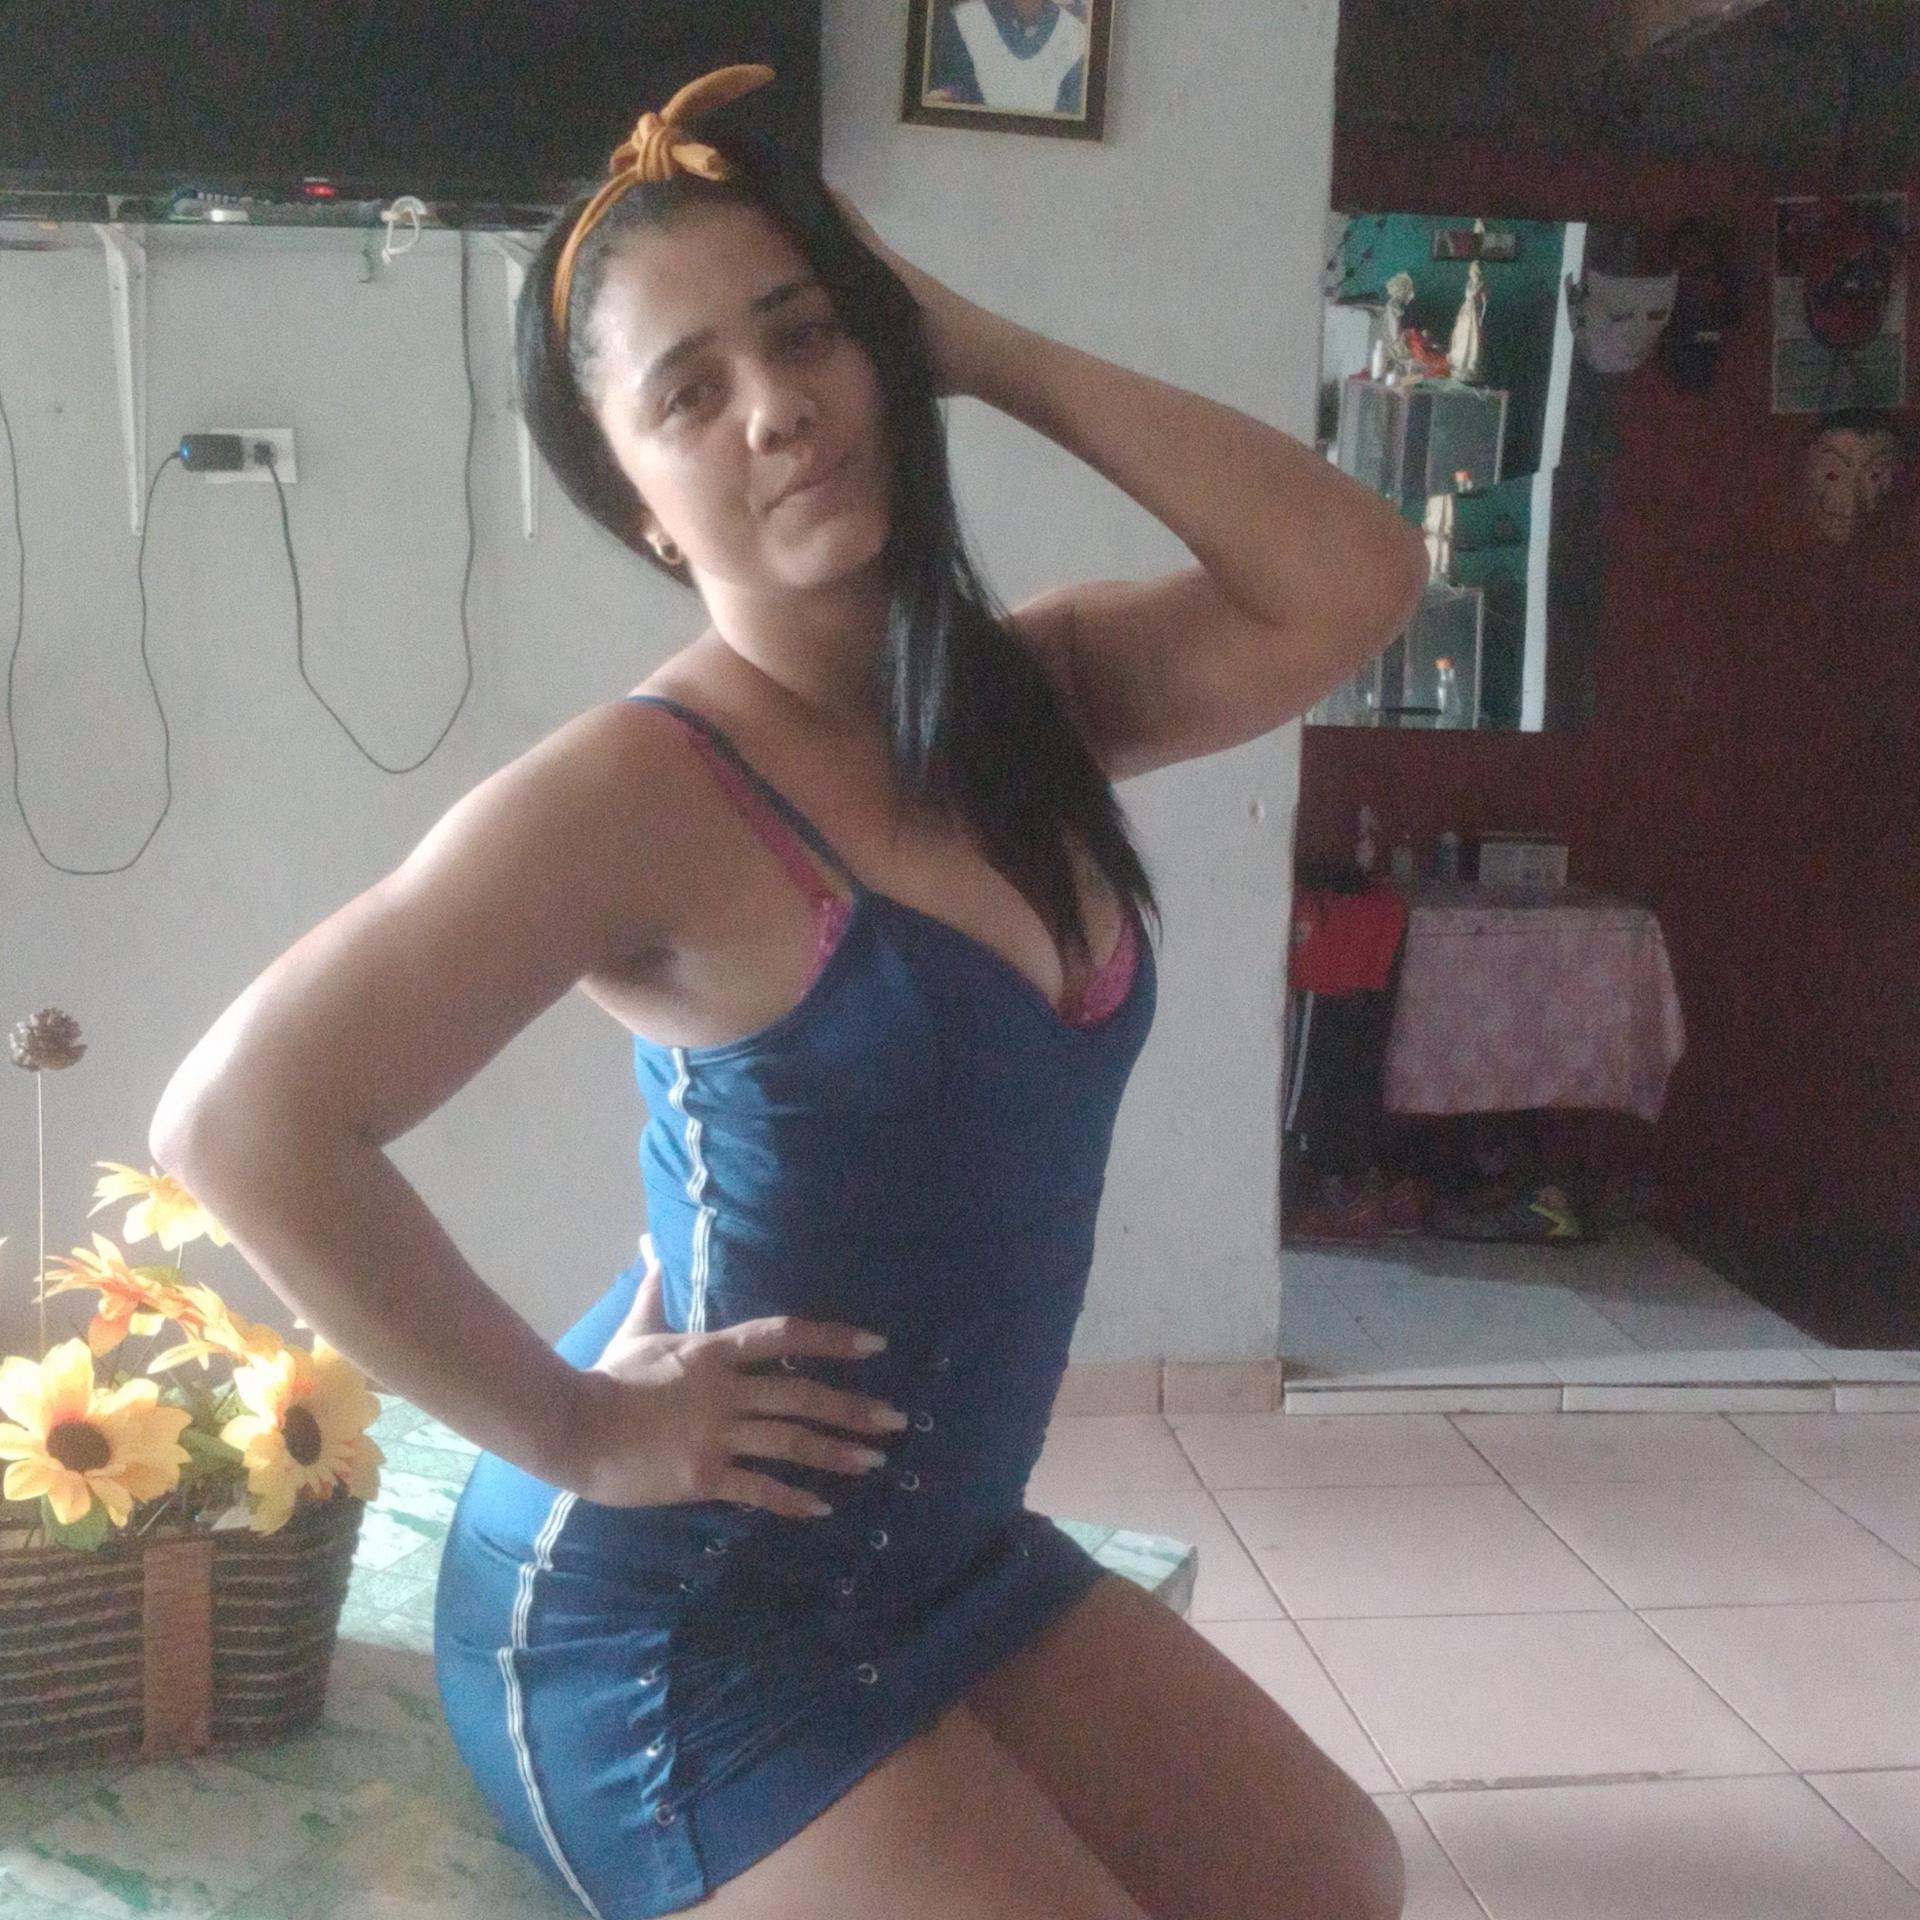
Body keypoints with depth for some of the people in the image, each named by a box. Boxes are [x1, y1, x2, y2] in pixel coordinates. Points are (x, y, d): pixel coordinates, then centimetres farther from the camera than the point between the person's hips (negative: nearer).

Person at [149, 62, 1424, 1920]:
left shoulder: (1035, 692, 1)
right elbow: (240, 1118, -28)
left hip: (946, 1554, 8)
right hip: (663, 1621, -7)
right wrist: (572, 1429, -20)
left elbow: (1351, 582, -10)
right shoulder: (639, 785, -21)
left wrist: (989, 352, -9)